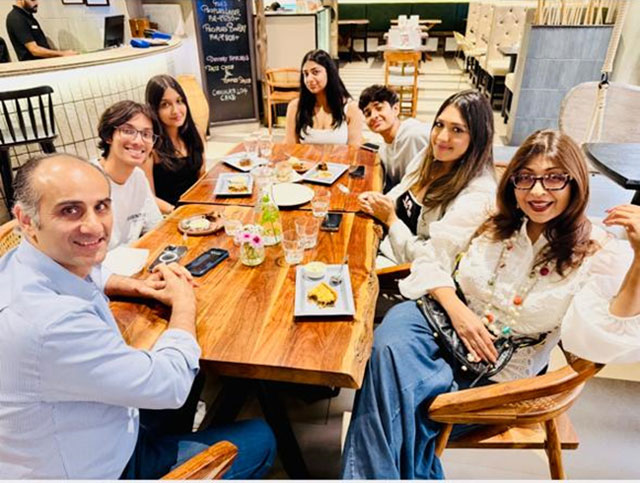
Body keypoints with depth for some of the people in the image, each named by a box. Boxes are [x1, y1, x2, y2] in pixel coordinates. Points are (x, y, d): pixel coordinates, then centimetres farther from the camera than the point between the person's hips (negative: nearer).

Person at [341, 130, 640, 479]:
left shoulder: (599, 254, -9)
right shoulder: (493, 219, 2)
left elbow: (600, 343, -22)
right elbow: (432, 259, 4)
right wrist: (456, 309, -13)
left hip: (496, 373, -3)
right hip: (444, 322, 3)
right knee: (390, 349, -29)